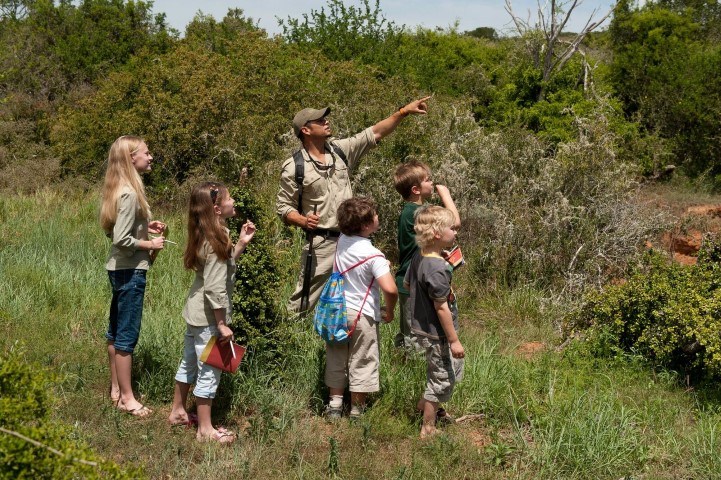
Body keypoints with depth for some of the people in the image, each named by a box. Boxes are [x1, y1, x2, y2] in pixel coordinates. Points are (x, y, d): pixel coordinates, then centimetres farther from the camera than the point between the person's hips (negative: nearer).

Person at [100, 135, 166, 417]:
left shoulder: (120, 189, 9)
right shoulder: (129, 193, -20)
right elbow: (121, 239, -25)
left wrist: (146, 226, 8)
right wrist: (150, 244, -12)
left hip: (120, 269, 10)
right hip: (130, 270, -10)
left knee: (116, 331, 17)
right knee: (127, 335, -1)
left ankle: (116, 389, 28)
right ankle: (127, 398, 8)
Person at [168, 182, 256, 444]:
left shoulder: (207, 236, 5)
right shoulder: (217, 241, -23)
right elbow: (215, 288, -24)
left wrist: (241, 242, 9)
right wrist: (222, 324, -19)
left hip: (195, 312, 10)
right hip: (208, 316, -10)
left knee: (189, 363, 23)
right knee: (209, 371, 1)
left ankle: (178, 411, 39)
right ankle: (205, 429, 10)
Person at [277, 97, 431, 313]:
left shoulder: (340, 150, 6)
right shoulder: (294, 167, -7)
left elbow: (375, 133, 5)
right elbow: (283, 206, -3)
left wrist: (404, 111, -3)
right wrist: (303, 220, -23)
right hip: (320, 244, -5)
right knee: (306, 300, -3)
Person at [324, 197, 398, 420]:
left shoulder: (342, 241, -5)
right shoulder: (373, 256, -22)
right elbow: (390, 290, -31)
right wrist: (389, 311, -11)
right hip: (362, 315, -6)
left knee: (337, 360, 19)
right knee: (362, 364, 10)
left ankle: (334, 406, 28)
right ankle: (356, 412, 19)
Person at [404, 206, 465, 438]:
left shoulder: (418, 257, 0)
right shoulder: (438, 268, -28)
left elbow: (407, 284, 16)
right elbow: (441, 307, -25)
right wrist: (454, 340, -19)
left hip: (421, 326, 9)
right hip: (437, 333, -9)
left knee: (454, 369, 26)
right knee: (442, 379, 6)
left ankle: (424, 405, 40)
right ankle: (428, 430, 19)